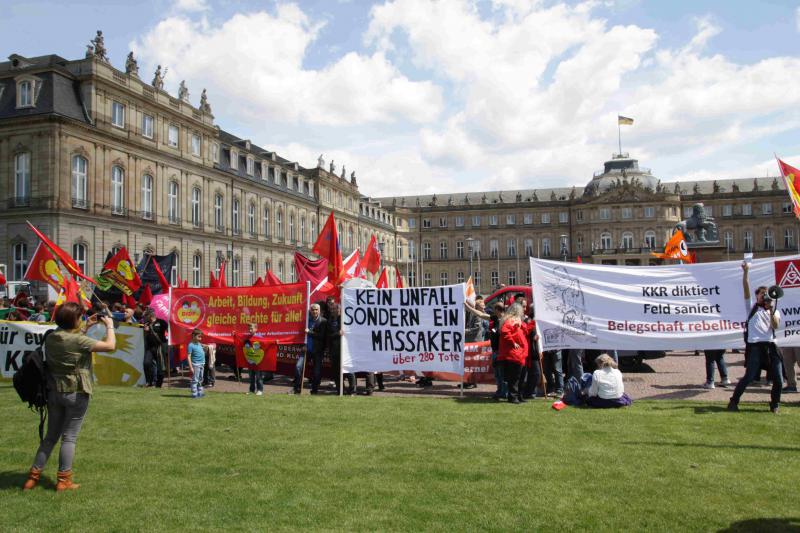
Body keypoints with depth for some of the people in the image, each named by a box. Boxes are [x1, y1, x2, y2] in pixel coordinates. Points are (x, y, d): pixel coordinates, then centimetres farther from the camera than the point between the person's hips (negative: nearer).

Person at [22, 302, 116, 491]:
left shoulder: (51, 337, 3)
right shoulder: (78, 340, -19)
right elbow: (110, 346, -19)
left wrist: (86, 327, 19)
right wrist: (109, 325, -4)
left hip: (54, 392, 7)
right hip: (76, 393, -7)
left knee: (51, 436, 17)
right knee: (69, 437, 2)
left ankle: (34, 476, 18)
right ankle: (63, 480, 7)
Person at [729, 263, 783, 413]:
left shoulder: (775, 311, 21)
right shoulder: (752, 308, 14)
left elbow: (775, 325, 2)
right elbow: (746, 289, 2)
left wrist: (771, 311, -10)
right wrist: (746, 272, -8)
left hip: (771, 346, 3)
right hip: (755, 346, -3)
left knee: (778, 379, -1)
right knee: (749, 377, -9)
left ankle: (775, 405, 18)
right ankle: (734, 401, 3)